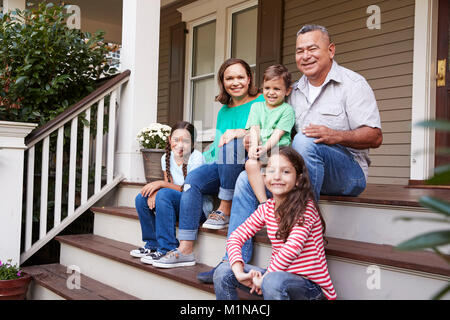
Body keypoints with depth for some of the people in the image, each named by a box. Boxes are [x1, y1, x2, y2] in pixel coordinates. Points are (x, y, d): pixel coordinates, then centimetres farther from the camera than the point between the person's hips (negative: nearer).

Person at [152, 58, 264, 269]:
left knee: (231, 143, -33)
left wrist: (241, 132, -26)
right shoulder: (223, 111, 21)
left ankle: (225, 210, -23)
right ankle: (185, 250, -23)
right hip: (224, 171, 6)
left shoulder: (261, 102, 2)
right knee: (193, 179, -20)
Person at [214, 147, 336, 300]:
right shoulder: (266, 208, 4)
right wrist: (239, 272, -16)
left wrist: (265, 277, -21)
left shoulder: (306, 207, -15)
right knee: (224, 271, -6)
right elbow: (235, 237, 1)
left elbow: (293, 247, -27)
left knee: (274, 281, -37)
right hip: (278, 273, 6)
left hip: (312, 284, -6)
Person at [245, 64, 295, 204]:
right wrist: (254, 146, -13)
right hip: (259, 152, 3)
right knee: (251, 164, -31)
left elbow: (278, 133, -4)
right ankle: (264, 203, -32)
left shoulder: (287, 109, 8)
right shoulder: (256, 106, 21)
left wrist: (265, 147, -21)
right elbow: (254, 129, 7)